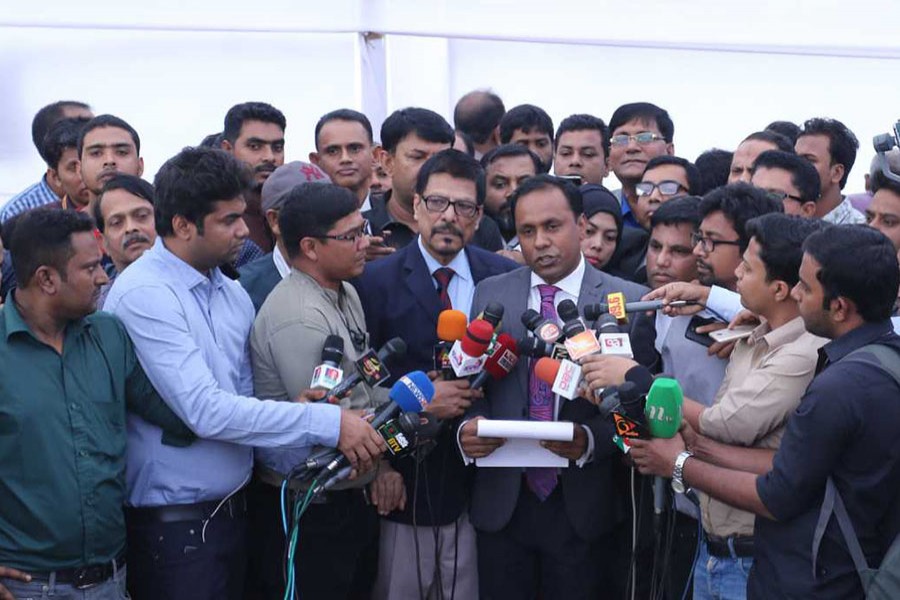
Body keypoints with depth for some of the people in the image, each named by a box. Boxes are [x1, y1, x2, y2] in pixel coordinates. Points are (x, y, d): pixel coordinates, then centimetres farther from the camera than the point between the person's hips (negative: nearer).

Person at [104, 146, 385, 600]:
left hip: (232, 508, 7)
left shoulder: (233, 294, 8)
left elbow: (243, 396, 9)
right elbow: (206, 411, -23)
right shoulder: (144, 294, -16)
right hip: (174, 524, -7)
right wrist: (328, 423, -22)